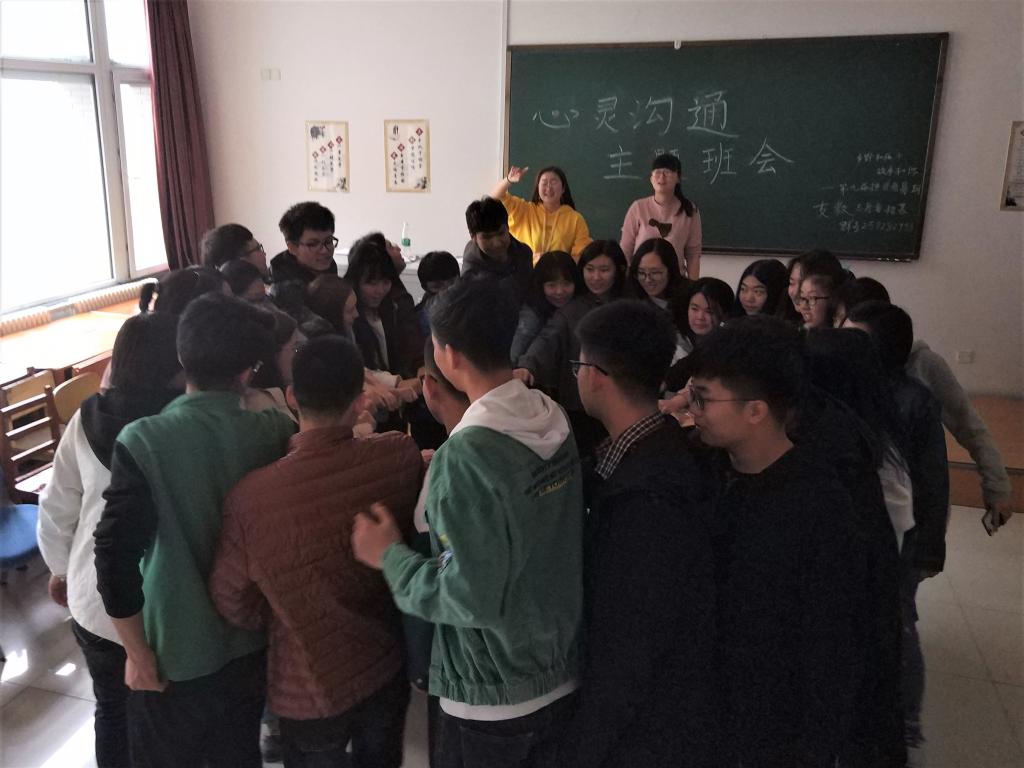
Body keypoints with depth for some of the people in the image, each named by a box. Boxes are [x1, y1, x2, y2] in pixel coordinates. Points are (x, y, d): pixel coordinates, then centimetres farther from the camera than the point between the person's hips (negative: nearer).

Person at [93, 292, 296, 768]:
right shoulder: (276, 432, -12)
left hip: (177, 650, -2)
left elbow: (117, 557, -18)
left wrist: (137, 653, -8)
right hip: (253, 639, 3)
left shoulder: (143, 441, -20)